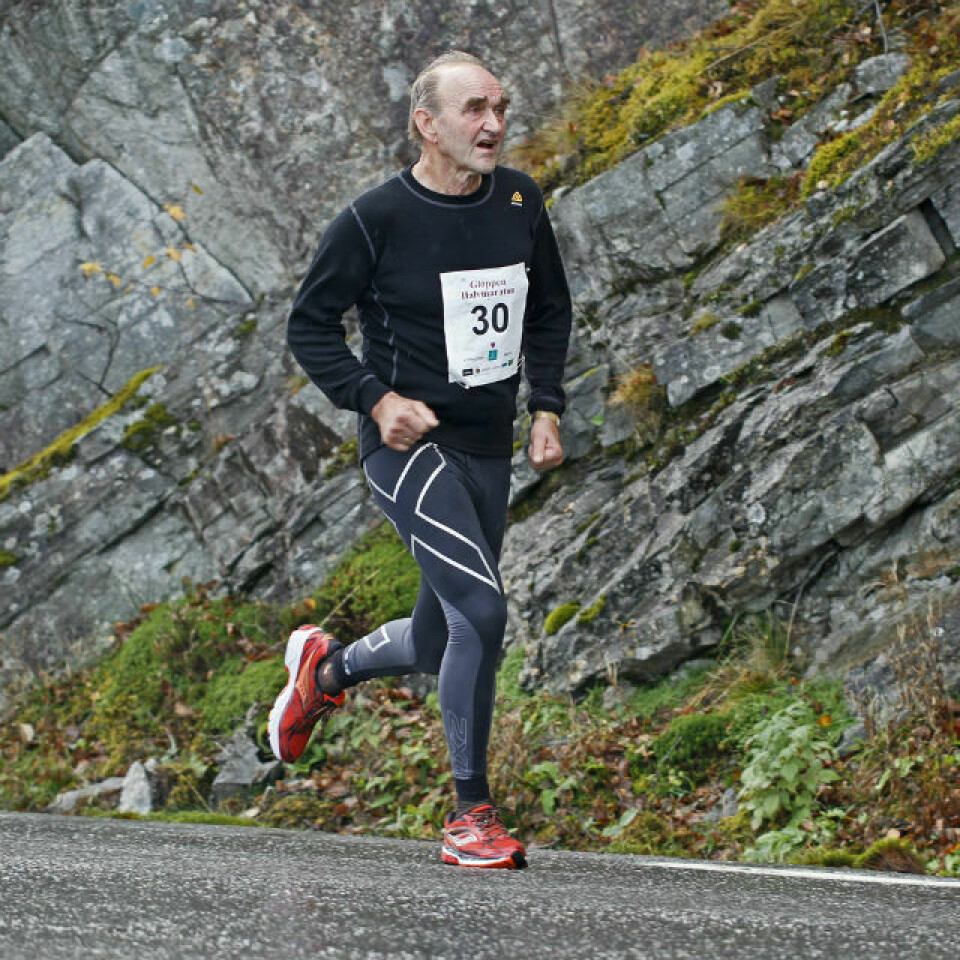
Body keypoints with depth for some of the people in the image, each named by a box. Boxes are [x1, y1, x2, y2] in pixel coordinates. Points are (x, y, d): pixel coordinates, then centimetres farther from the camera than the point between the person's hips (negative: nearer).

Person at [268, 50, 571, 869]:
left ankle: (327, 666, 45)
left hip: (487, 452, 6)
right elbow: (310, 325, -3)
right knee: (482, 609, -22)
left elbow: (551, 308, 19)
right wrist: (375, 399, -16)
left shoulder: (519, 201, 4)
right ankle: (470, 815, -10)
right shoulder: (376, 218, -12)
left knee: (436, 645, 12)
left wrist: (546, 407, 8)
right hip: (409, 446, -6)